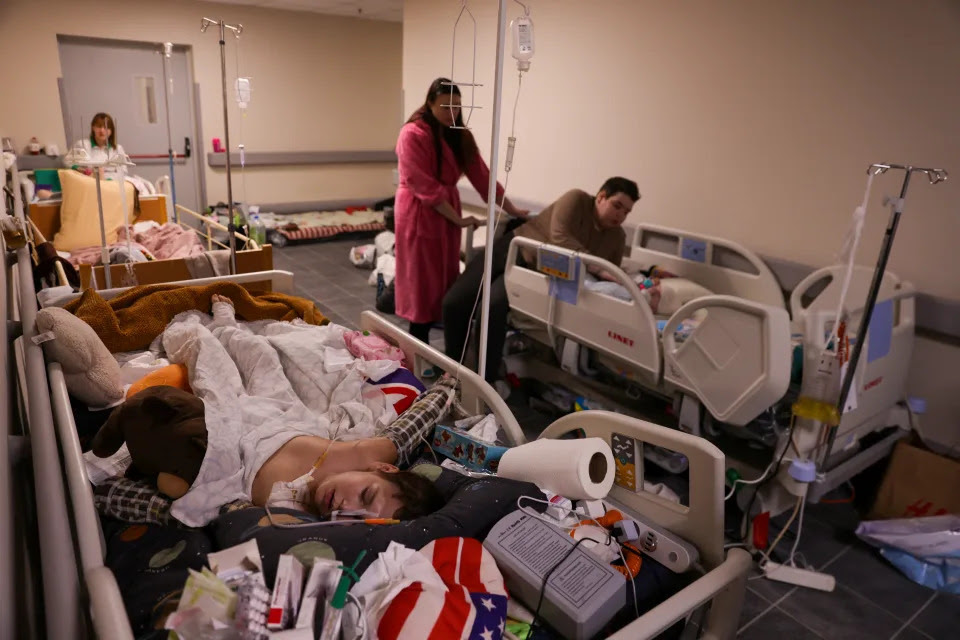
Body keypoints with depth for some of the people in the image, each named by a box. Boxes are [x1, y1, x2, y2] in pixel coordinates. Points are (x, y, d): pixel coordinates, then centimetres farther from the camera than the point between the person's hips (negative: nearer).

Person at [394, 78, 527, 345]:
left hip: (448, 213, 7)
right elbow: (424, 186, -20)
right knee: (422, 285, -2)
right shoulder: (412, 134, -15)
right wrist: (458, 219, -18)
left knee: (445, 282, 11)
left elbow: (481, 175, 6)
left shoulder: (460, 136, 7)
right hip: (419, 215, -7)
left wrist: (512, 210, 1)